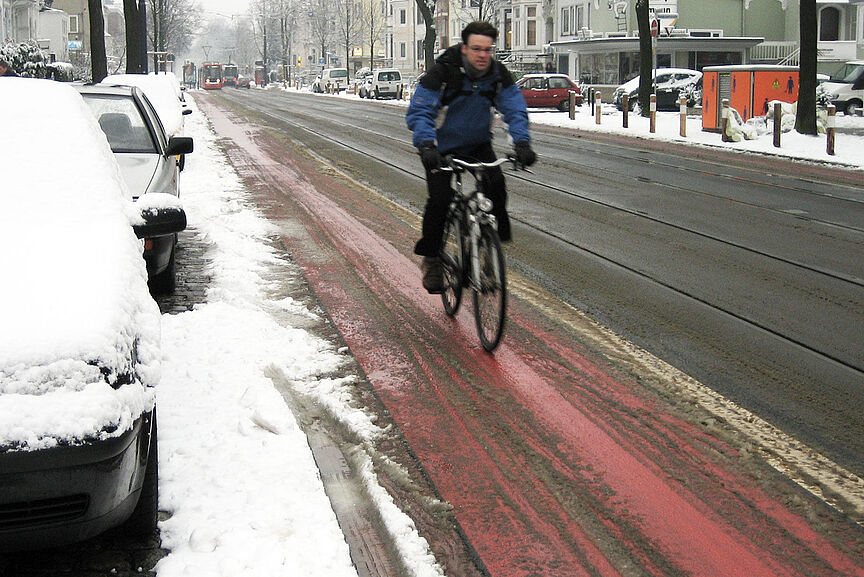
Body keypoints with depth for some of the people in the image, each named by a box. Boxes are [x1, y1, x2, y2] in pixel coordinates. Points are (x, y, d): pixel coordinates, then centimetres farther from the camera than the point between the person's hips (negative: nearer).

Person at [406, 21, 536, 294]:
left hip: (478, 144, 3)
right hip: (443, 146, -3)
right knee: (440, 200, -16)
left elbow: (515, 109, -14)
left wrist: (522, 142, -33)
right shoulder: (443, 72, -22)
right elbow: (419, 111, -26)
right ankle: (431, 259, 4)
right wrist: (426, 144, -43)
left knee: (495, 185, -22)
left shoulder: (498, 74, -11)